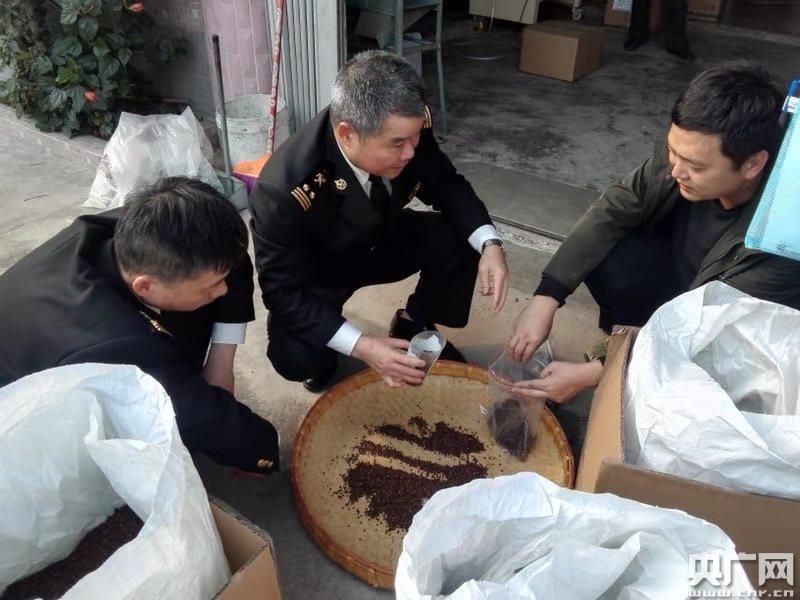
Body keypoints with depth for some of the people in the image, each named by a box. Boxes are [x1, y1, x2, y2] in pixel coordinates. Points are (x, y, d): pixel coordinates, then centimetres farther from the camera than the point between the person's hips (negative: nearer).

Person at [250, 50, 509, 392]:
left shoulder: (406, 130, -26)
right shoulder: (284, 190, -38)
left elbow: (447, 186, -8)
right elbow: (283, 292, -28)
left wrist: (489, 244, -25)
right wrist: (361, 347, -38)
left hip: (380, 240, 5)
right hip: (317, 272, -4)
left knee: (461, 239, -19)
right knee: (297, 356, -30)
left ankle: (413, 326, 10)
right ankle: (326, 353, 10)